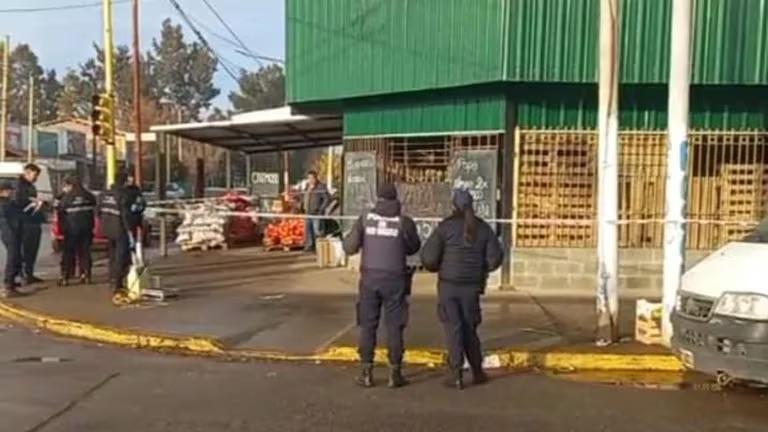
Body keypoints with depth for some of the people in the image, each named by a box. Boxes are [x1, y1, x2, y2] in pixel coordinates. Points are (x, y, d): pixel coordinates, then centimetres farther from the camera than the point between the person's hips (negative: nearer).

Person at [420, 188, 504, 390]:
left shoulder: (446, 226, -8)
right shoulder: (483, 228, 3)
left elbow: (428, 257, -11)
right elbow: (495, 258, 1)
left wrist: (437, 267, 12)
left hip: (448, 285, -3)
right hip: (471, 287, 3)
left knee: (453, 328, 1)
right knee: (469, 329, 16)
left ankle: (457, 375, -2)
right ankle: (477, 371, 21)